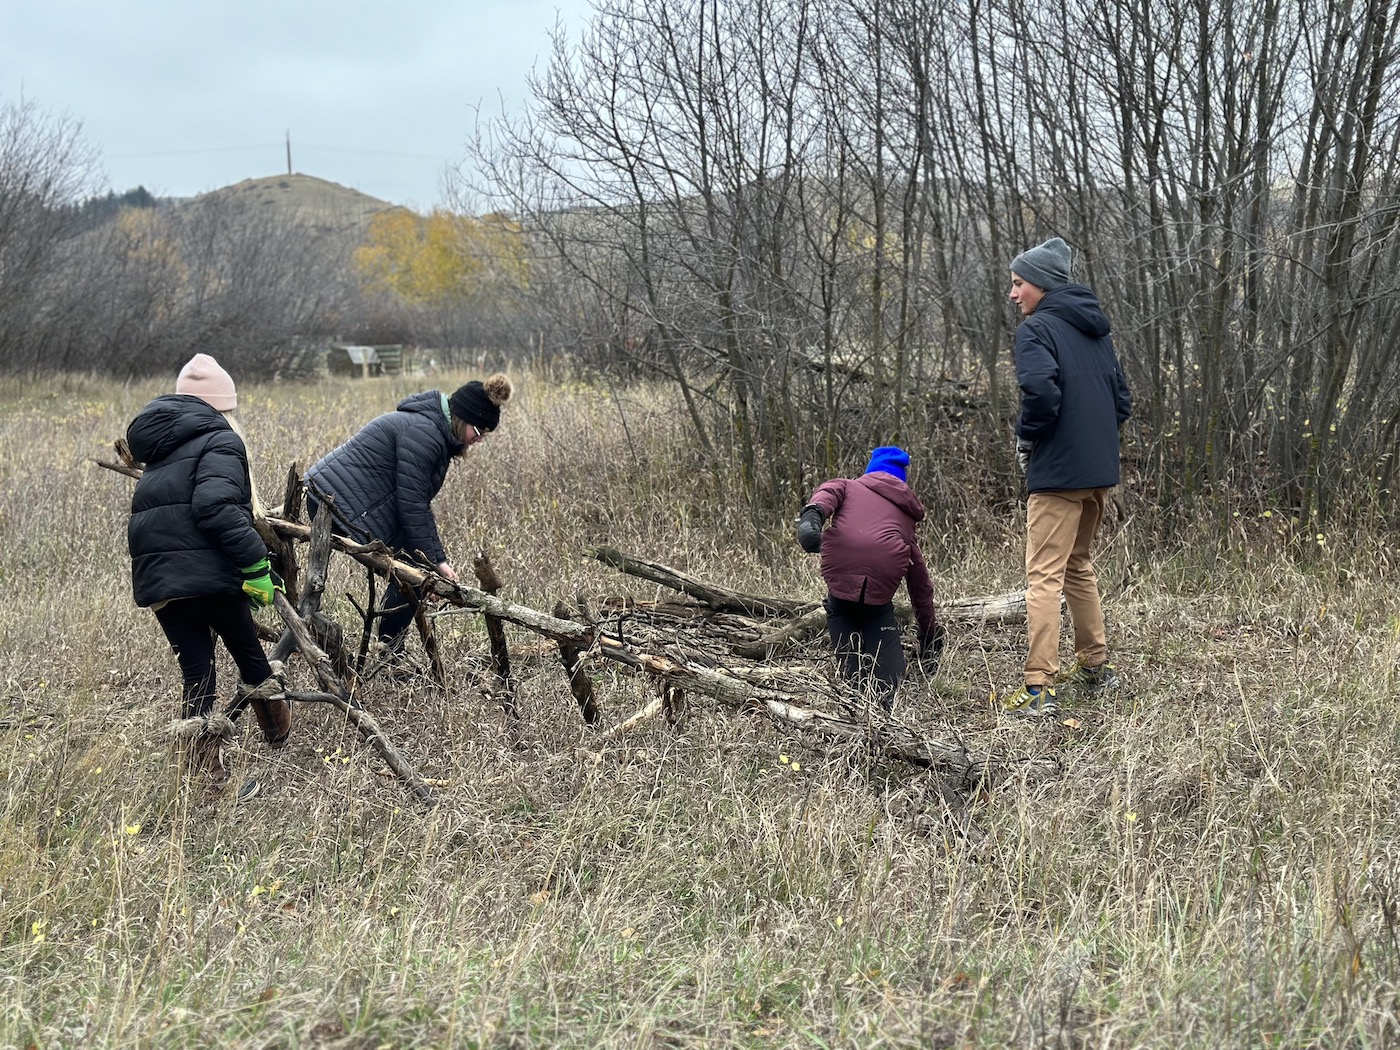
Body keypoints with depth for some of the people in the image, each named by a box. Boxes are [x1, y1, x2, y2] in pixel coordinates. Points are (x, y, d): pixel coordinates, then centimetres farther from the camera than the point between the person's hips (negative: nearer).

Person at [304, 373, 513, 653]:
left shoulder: (437, 435, 13)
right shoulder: (424, 433, -20)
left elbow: (420, 503, 17)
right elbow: (411, 505, -22)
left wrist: (438, 558, 12)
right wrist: (432, 561, -19)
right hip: (339, 502, -10)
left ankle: (391, 654, 16)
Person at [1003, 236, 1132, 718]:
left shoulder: (1037, 328, -9)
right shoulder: (1095, 329, 15)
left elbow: (1041, 390, -25)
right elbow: (1122, 398, 17)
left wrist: (1025, 438, -9)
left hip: (1057, 473, -8)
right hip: (1100, 470, 8)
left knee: (1044, 577, -7)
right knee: (1077, 565, 22)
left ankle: (1039, 688, -11)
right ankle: (1095, 665, 29)